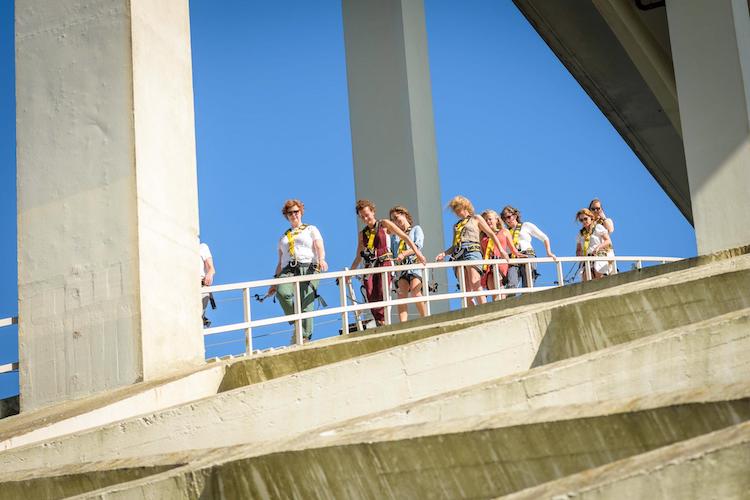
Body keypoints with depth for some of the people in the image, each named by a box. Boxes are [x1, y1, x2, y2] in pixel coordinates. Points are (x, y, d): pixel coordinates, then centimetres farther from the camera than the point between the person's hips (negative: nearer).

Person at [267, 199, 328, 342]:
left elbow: (320, 247, 1)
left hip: (308, 268, -3)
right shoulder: (284, 237, 29)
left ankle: (304, 339, -16)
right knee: (282, 292, -31)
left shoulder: (311, 229, 19)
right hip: (288, 271, 3)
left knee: (306, 305, -17)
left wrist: (321, 259, -22)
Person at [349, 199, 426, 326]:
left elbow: (404, 237, 4)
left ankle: (383, 323, -21)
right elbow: (358, 257, 22)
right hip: (370, 266, 4)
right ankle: (380, 325, -9)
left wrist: (417, 253, -7)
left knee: (382, 295, -21)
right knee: (371, 297, -12)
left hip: (385, 263, -4)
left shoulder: (384, 225, 8)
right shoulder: (362, 234, 18)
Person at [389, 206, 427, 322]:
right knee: (401, 294, -19)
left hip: (415, 264, -3)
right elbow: (392, 253, 20)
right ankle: (402, 324, -32)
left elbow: (418, 245, -3)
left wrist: (404, 254, -17)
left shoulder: (416, 229, 15)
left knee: (415, 291, -25)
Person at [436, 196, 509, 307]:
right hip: (458, 255, 5)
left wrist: (501, 250, 1)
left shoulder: (476, 219, 17)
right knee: (466, 290, -10)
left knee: (475, 284, -23)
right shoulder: (456, 225, 31)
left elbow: (492, 234, 12)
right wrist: (444, 253, 8)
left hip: (472, 251, -5)